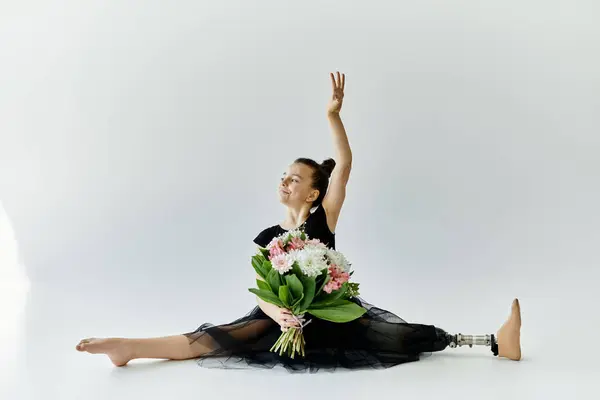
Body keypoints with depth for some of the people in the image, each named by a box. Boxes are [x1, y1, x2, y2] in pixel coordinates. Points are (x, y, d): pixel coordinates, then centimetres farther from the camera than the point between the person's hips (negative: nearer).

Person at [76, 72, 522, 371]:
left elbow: (344, 166, -15)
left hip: (334, 311, -1)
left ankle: (496, 342, -22)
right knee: (224, 336, -21)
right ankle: (130, 347, -31)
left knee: (405, 336, -18)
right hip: (286, 316, 1)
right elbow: (261, 290, -6)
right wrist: (277, 314, -29)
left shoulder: (324, 219, -4)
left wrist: (334, 114, -26)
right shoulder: (267, 237, 2)